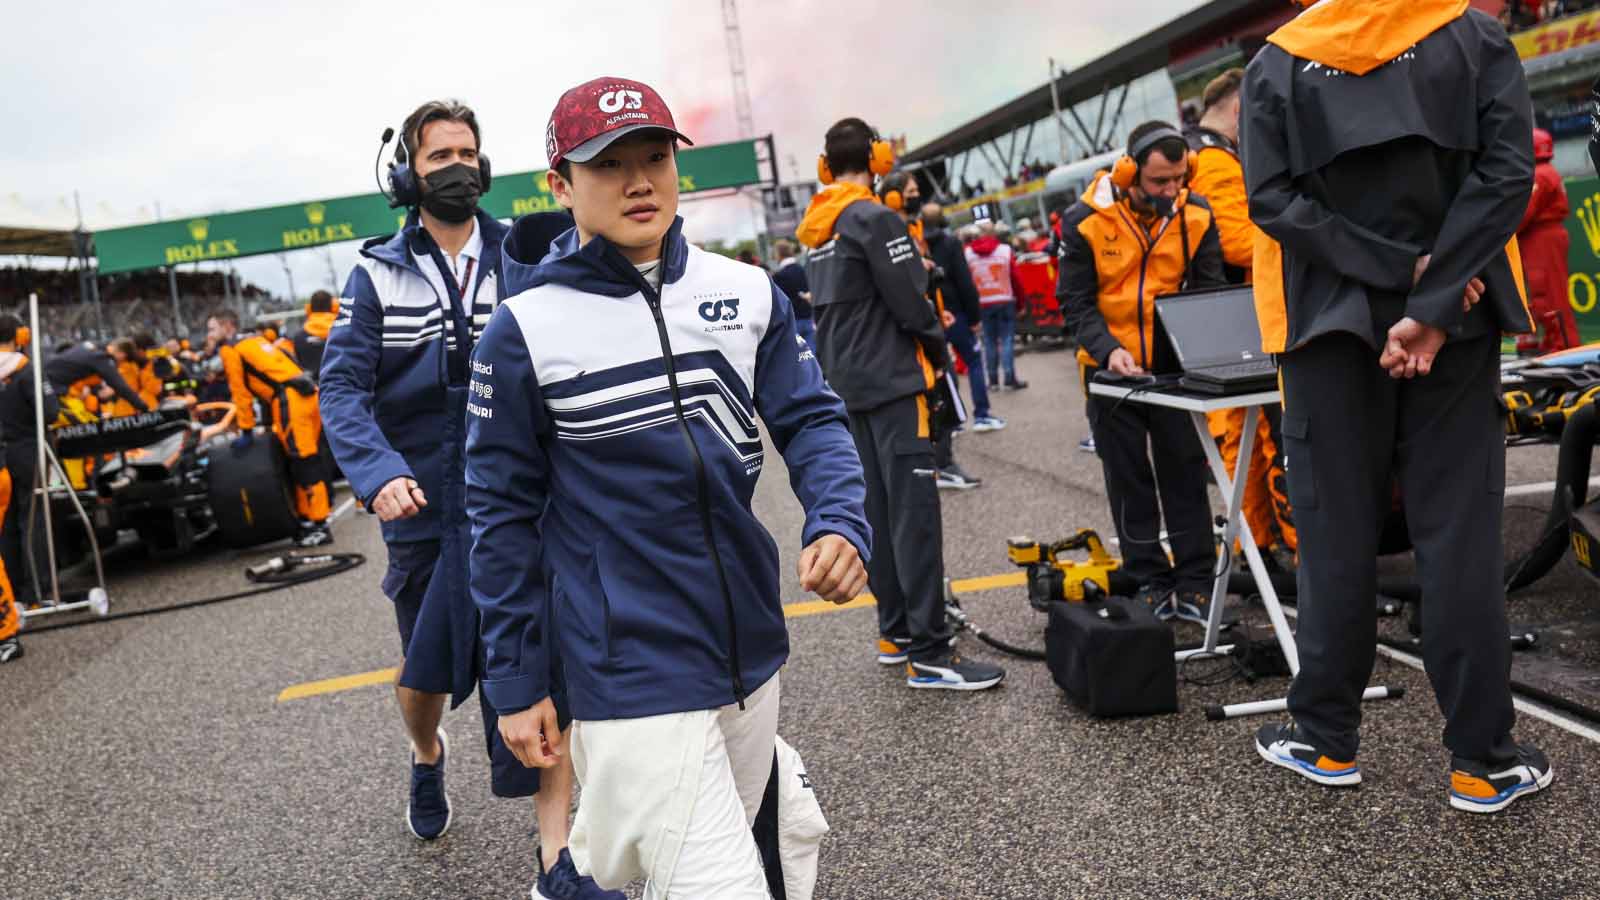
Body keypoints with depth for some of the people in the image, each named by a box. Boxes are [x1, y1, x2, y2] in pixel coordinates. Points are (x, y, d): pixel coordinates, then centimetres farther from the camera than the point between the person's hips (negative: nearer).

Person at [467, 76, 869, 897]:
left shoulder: (748, 293, 1)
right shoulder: (524, 330, -9)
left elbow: (810, 420, 4)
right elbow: (503, 514, -4)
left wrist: (838, 522, -17)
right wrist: (516, 682, -2)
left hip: (750, 650, 5)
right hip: (631, 675, -5)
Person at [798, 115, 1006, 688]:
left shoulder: (818, 230, 14)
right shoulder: (874, 219, -13)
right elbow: (909, 301, -14)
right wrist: (938, 349, 2)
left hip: (848, 384, 9)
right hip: (892, 381, -9)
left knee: (878, 510, 12)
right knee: (914, 513, -10)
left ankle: (896, 634, 18)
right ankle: (929, 654, -11)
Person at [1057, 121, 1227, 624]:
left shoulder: (1196, 216, -6)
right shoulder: (1086, 221, -12)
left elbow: (1208, 289, 0)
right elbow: (1075, 300, -9)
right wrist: (1108, 349, -23)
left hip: (1174, 365, 1)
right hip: (1112, 367, -1)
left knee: (1185, 472, 4)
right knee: (1129, 477, 7)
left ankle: (1194, 583, 12)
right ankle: (1150, 582, 17)